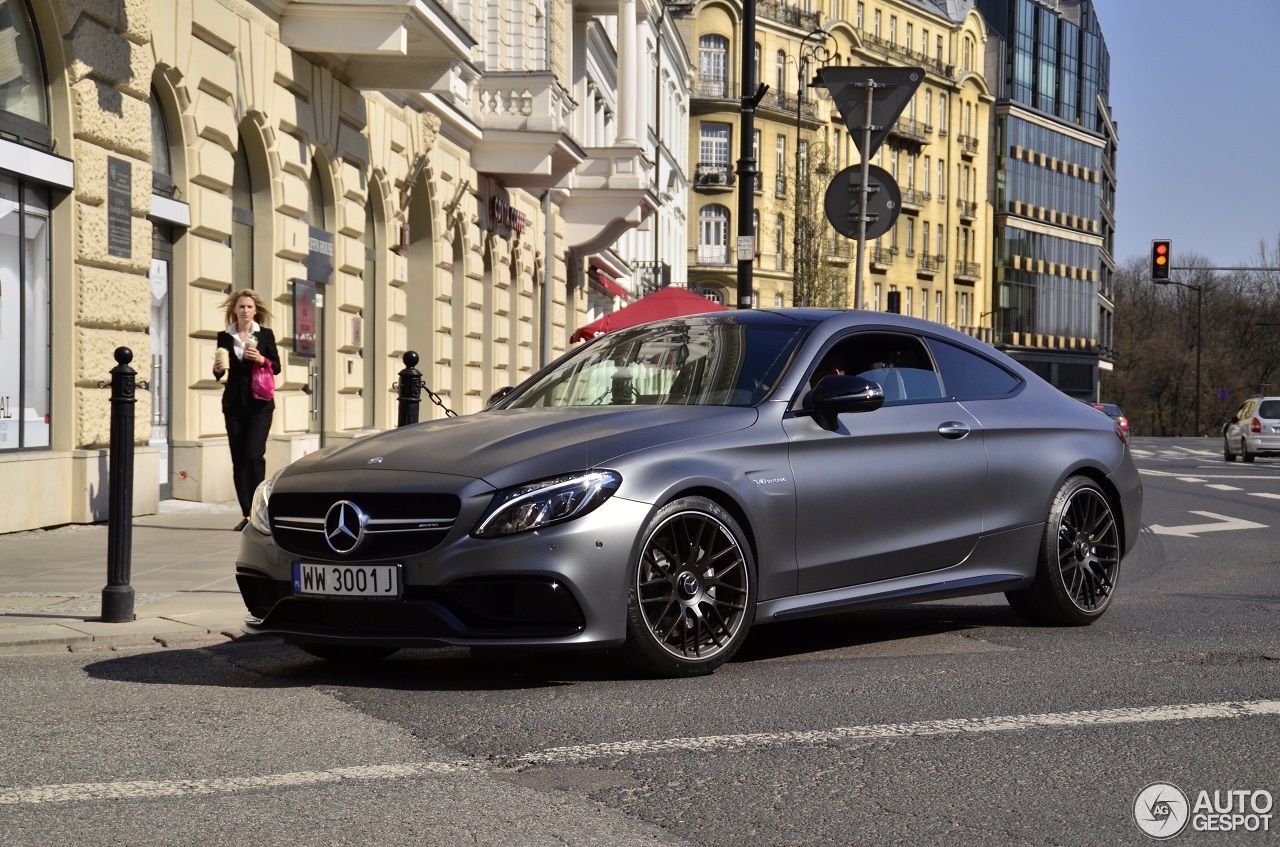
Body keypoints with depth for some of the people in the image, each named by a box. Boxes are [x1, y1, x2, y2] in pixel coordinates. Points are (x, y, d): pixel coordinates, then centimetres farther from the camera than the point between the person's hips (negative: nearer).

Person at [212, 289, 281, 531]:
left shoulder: (265, 335, 4)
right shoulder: (225, 337, 7)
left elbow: (276, 367, 6)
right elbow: (219, 373, 11)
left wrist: (262, 359, -13)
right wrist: (218, 368, -11)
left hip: (259, 403, -2)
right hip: (234, 403, 2)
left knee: (254, 454, -16)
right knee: (238, 460, 1)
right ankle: (247, 515, 7)